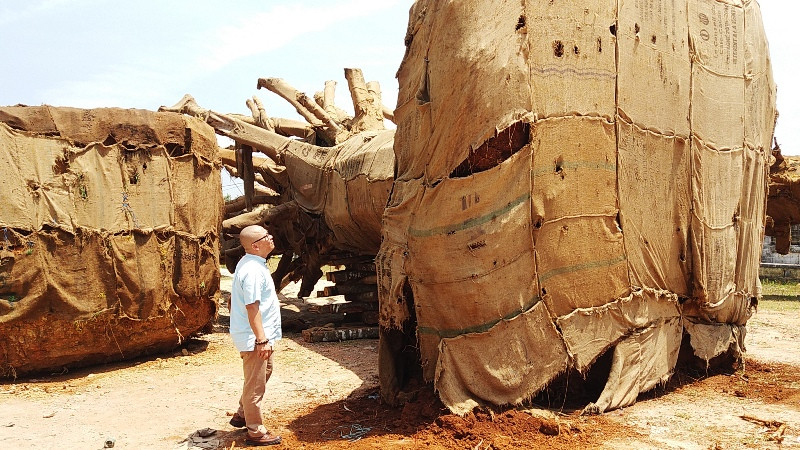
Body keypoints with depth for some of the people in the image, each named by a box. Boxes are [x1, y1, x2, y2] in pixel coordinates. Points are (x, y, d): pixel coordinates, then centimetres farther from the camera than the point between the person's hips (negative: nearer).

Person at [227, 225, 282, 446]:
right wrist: (262, 340, -26)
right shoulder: (253, 270, -24)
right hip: (254, 338, -11)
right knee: (255, 384, 2)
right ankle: (255, 432, 15)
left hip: (258, 335, 11)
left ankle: (242, 415, 38)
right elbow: (252, 307, -27)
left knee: (264, 372, 26)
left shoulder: (252, 263, 9)